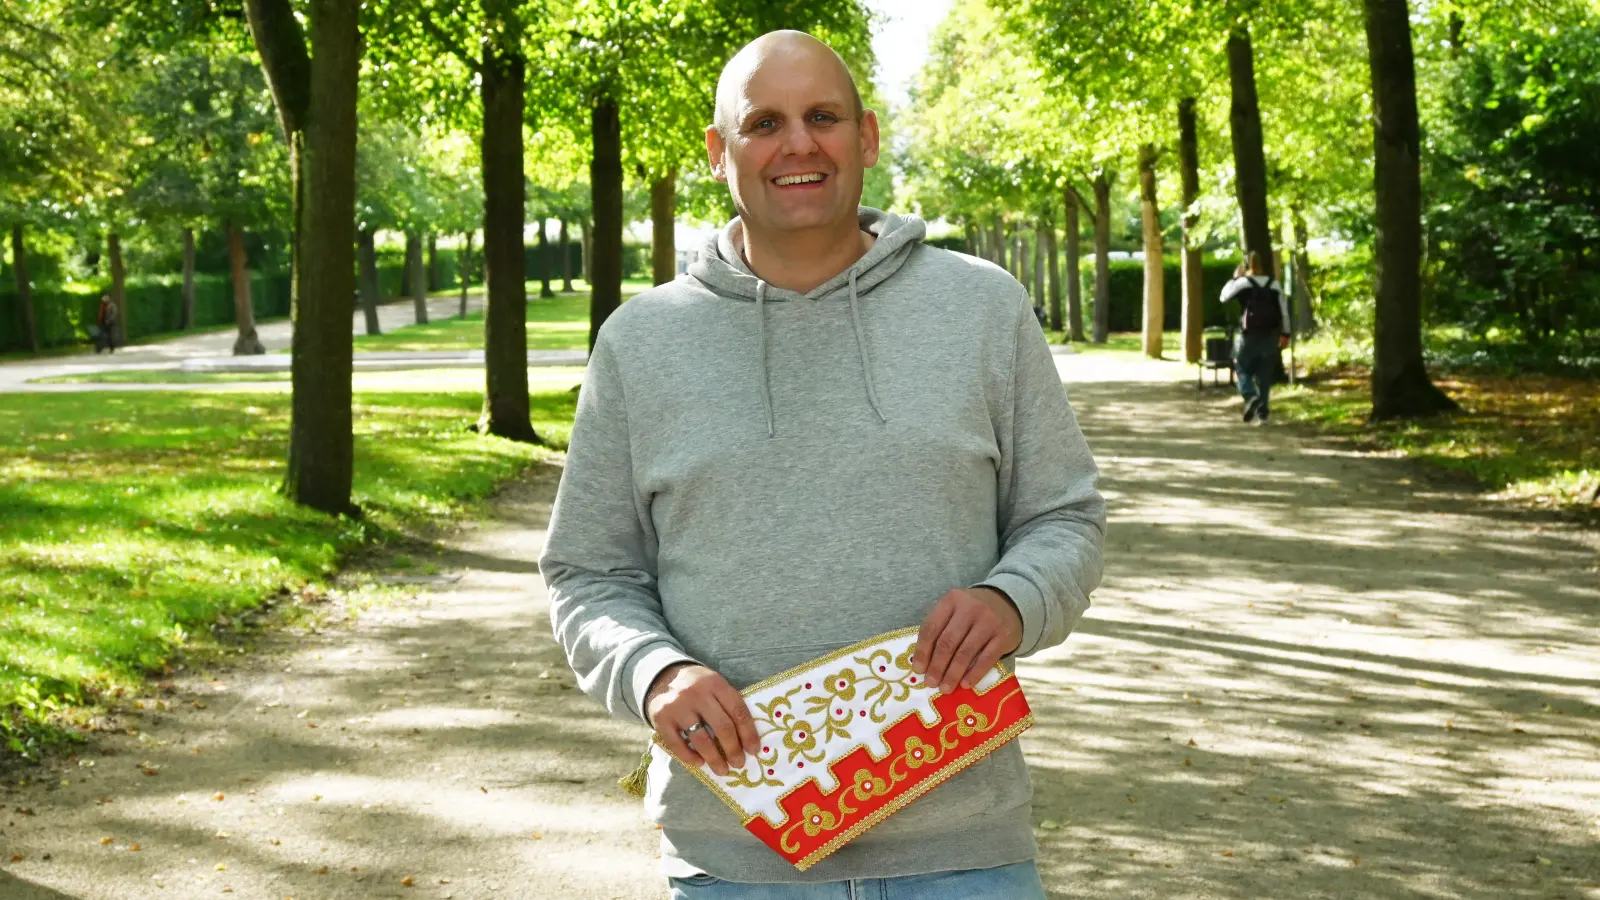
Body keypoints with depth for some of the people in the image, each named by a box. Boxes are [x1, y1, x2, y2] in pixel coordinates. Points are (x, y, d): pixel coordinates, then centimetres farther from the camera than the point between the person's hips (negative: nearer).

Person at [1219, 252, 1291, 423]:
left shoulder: (1243, 282, -7)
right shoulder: (1274, 284, 5)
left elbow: (1224, 297, 7)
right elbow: (1284, 310, 4)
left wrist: (1235, 277, 13)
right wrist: (1285, 334, 9)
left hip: (1249, 334, -3)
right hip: (1270, 335, 3)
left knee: (1243, 368, 11)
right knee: (1265, 373, 9)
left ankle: (1251, 397, -14)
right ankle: (1263, 411, 7)